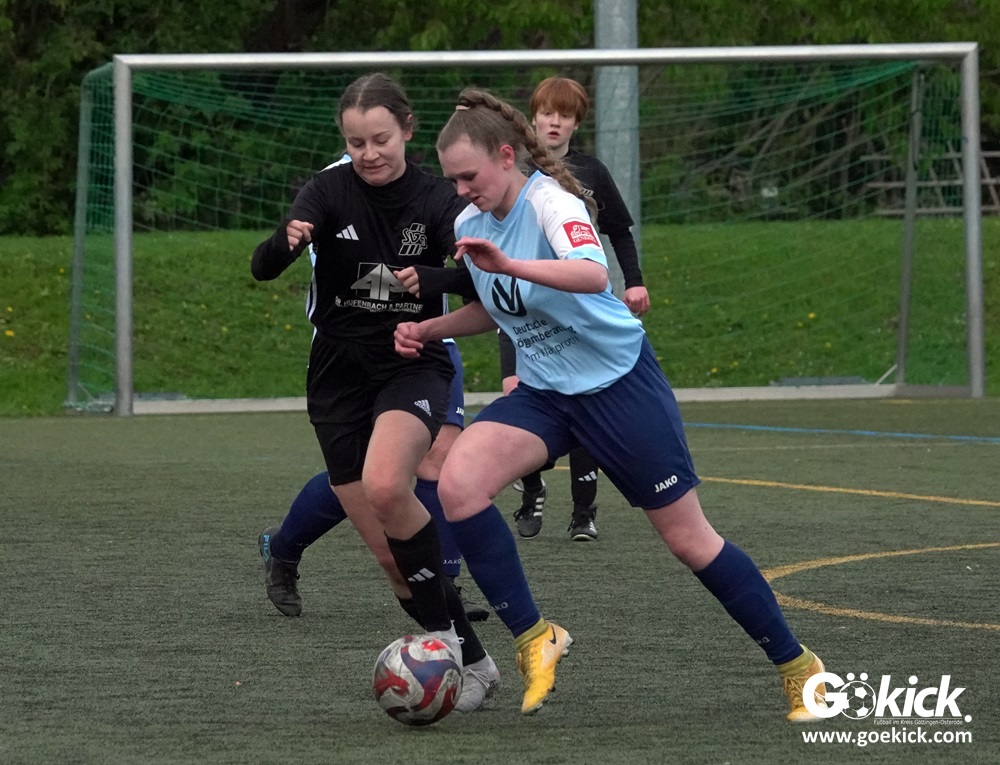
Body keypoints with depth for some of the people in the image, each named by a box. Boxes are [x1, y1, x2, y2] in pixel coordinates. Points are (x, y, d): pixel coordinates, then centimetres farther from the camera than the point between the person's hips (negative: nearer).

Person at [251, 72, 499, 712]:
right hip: (340, 377, 2)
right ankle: (471, 662, 15)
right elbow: (262, 269, -19)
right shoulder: (329, 192, -7)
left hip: (414, 367, -2)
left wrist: (430, 278, -38)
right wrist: (287, 242, -41)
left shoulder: (437, 200, -7)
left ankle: (442, 630, -15)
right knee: (389, 552, 0)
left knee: (385, 487, -31)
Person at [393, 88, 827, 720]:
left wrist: (510, 264, -54)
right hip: (543, 393, 6)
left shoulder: (550, 202, -20)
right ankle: (535, 638, -10)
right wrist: (428, 330, 7)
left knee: (689, 539, -1)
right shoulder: (469, 225, 3)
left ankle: (797, 666, 16)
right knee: (458, 484, -20)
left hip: (620, 382, -6)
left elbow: (594, 274, -41)